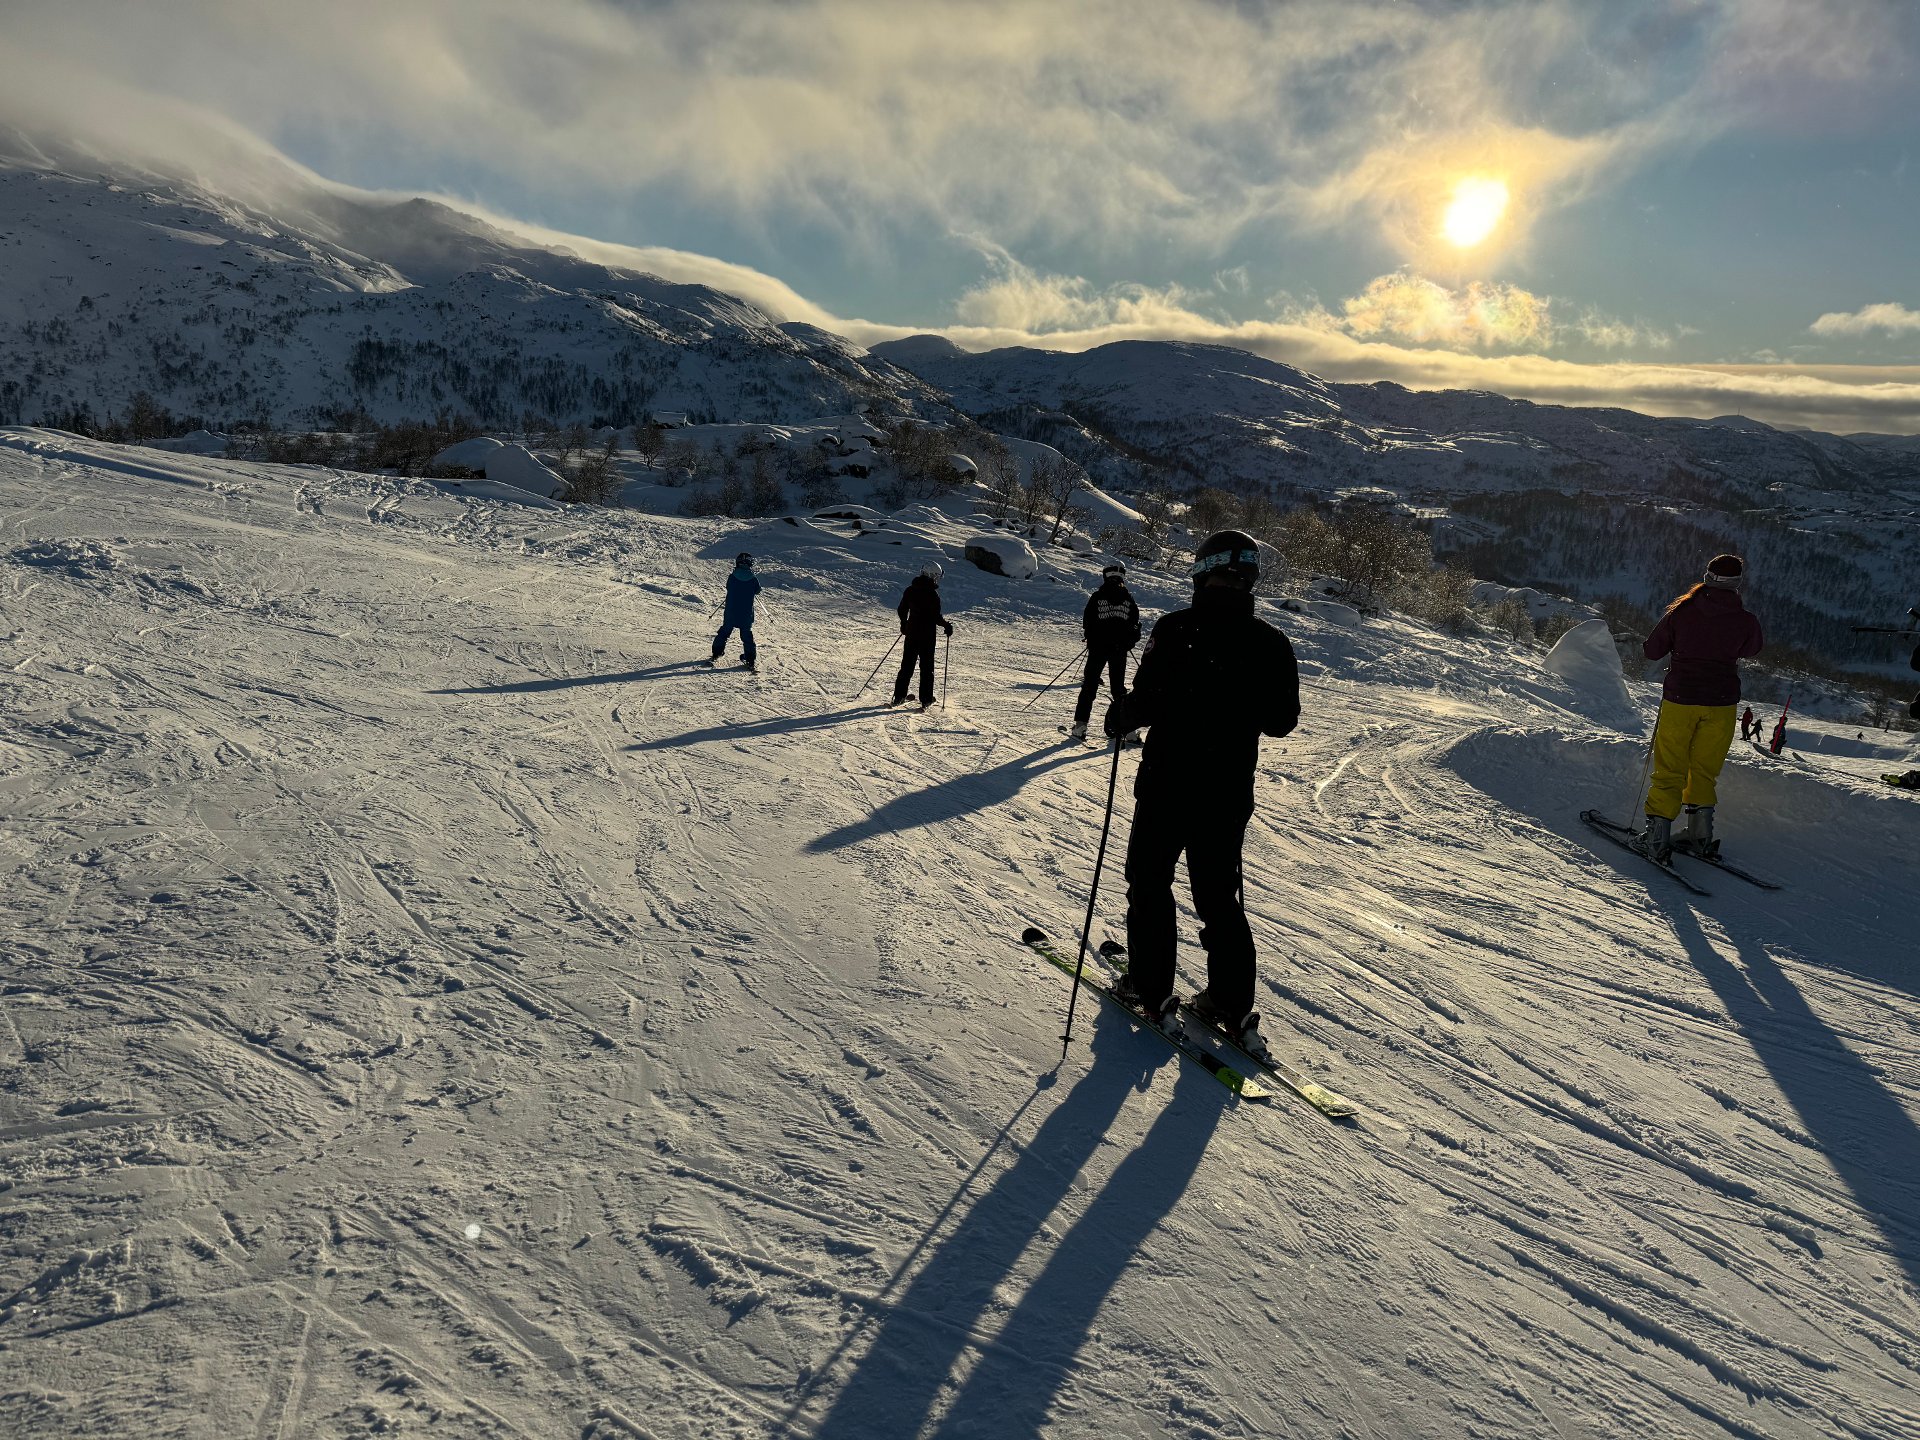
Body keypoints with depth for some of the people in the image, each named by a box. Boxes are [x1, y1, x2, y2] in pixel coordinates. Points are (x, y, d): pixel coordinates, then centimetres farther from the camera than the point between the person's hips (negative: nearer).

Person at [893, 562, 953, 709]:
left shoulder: (910, 590, 3)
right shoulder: (932, 593, -16)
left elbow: (902, 609, 10)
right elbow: (936, 616, -18)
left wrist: (904, 624, 26)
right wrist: (947, 625, -1)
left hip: (911, 632, 5)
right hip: (927, 634, -5)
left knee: (907, 664, 14)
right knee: (927, 666, 5)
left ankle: (899, 696, 16)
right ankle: (926, 699, 7)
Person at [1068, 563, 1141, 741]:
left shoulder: (1098, 596, -6)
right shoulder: (1128, 599, 1)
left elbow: (1087, 621, -4)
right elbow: (1135, 623, 4)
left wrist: (1091, 639, 12)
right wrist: (1129, 643, 18)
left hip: (1098, 648, -2)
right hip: (1120, 649, 2)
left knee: (1089, 686, 5)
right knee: (1118, 687, 11)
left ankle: (1080, 725, 0)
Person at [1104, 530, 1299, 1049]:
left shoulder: (1176, 629, -14)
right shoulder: (1270, 643, -1)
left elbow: (1148, 701, -20)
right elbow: (1282, 720, 5)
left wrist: (1120, 716, 1)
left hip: (1168, 783, -4)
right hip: (1229, 793, 4)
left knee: (1149, 882, 14)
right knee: (1219, 896, 16)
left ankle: (1150, 988, 17)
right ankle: (1233, 1006, 20)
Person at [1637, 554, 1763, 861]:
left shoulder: (1681, 611, -8)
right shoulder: (1745, 620, -5)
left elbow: (1651, 651, -1)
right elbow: (1753, 649, 16)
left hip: (1679, 699, -1)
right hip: (1721, 702, 1)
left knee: (1670, 769, 7)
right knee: (1705, 769, 17)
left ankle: (1657, 834, 3)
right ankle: (1700, 833, 20)